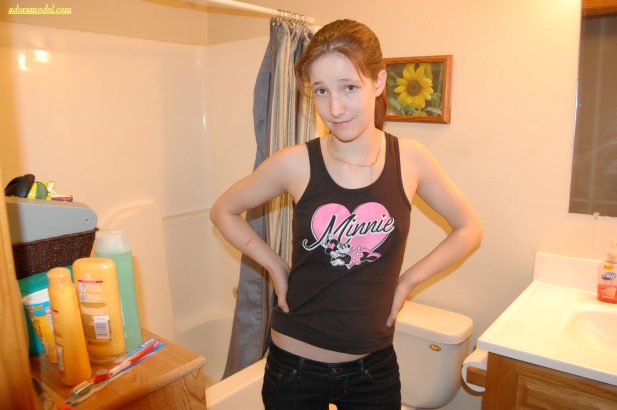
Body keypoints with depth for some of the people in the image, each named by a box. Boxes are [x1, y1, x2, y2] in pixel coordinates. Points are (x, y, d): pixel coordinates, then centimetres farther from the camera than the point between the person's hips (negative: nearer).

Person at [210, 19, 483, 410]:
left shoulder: (410, 159, -10)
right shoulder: (296, 164, -14)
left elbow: (470, 229, 4)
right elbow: (224, 211, 1)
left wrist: (408, 280, -4)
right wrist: (275, 266, -6)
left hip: (375, 366, 1)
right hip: (296, 364, 0)